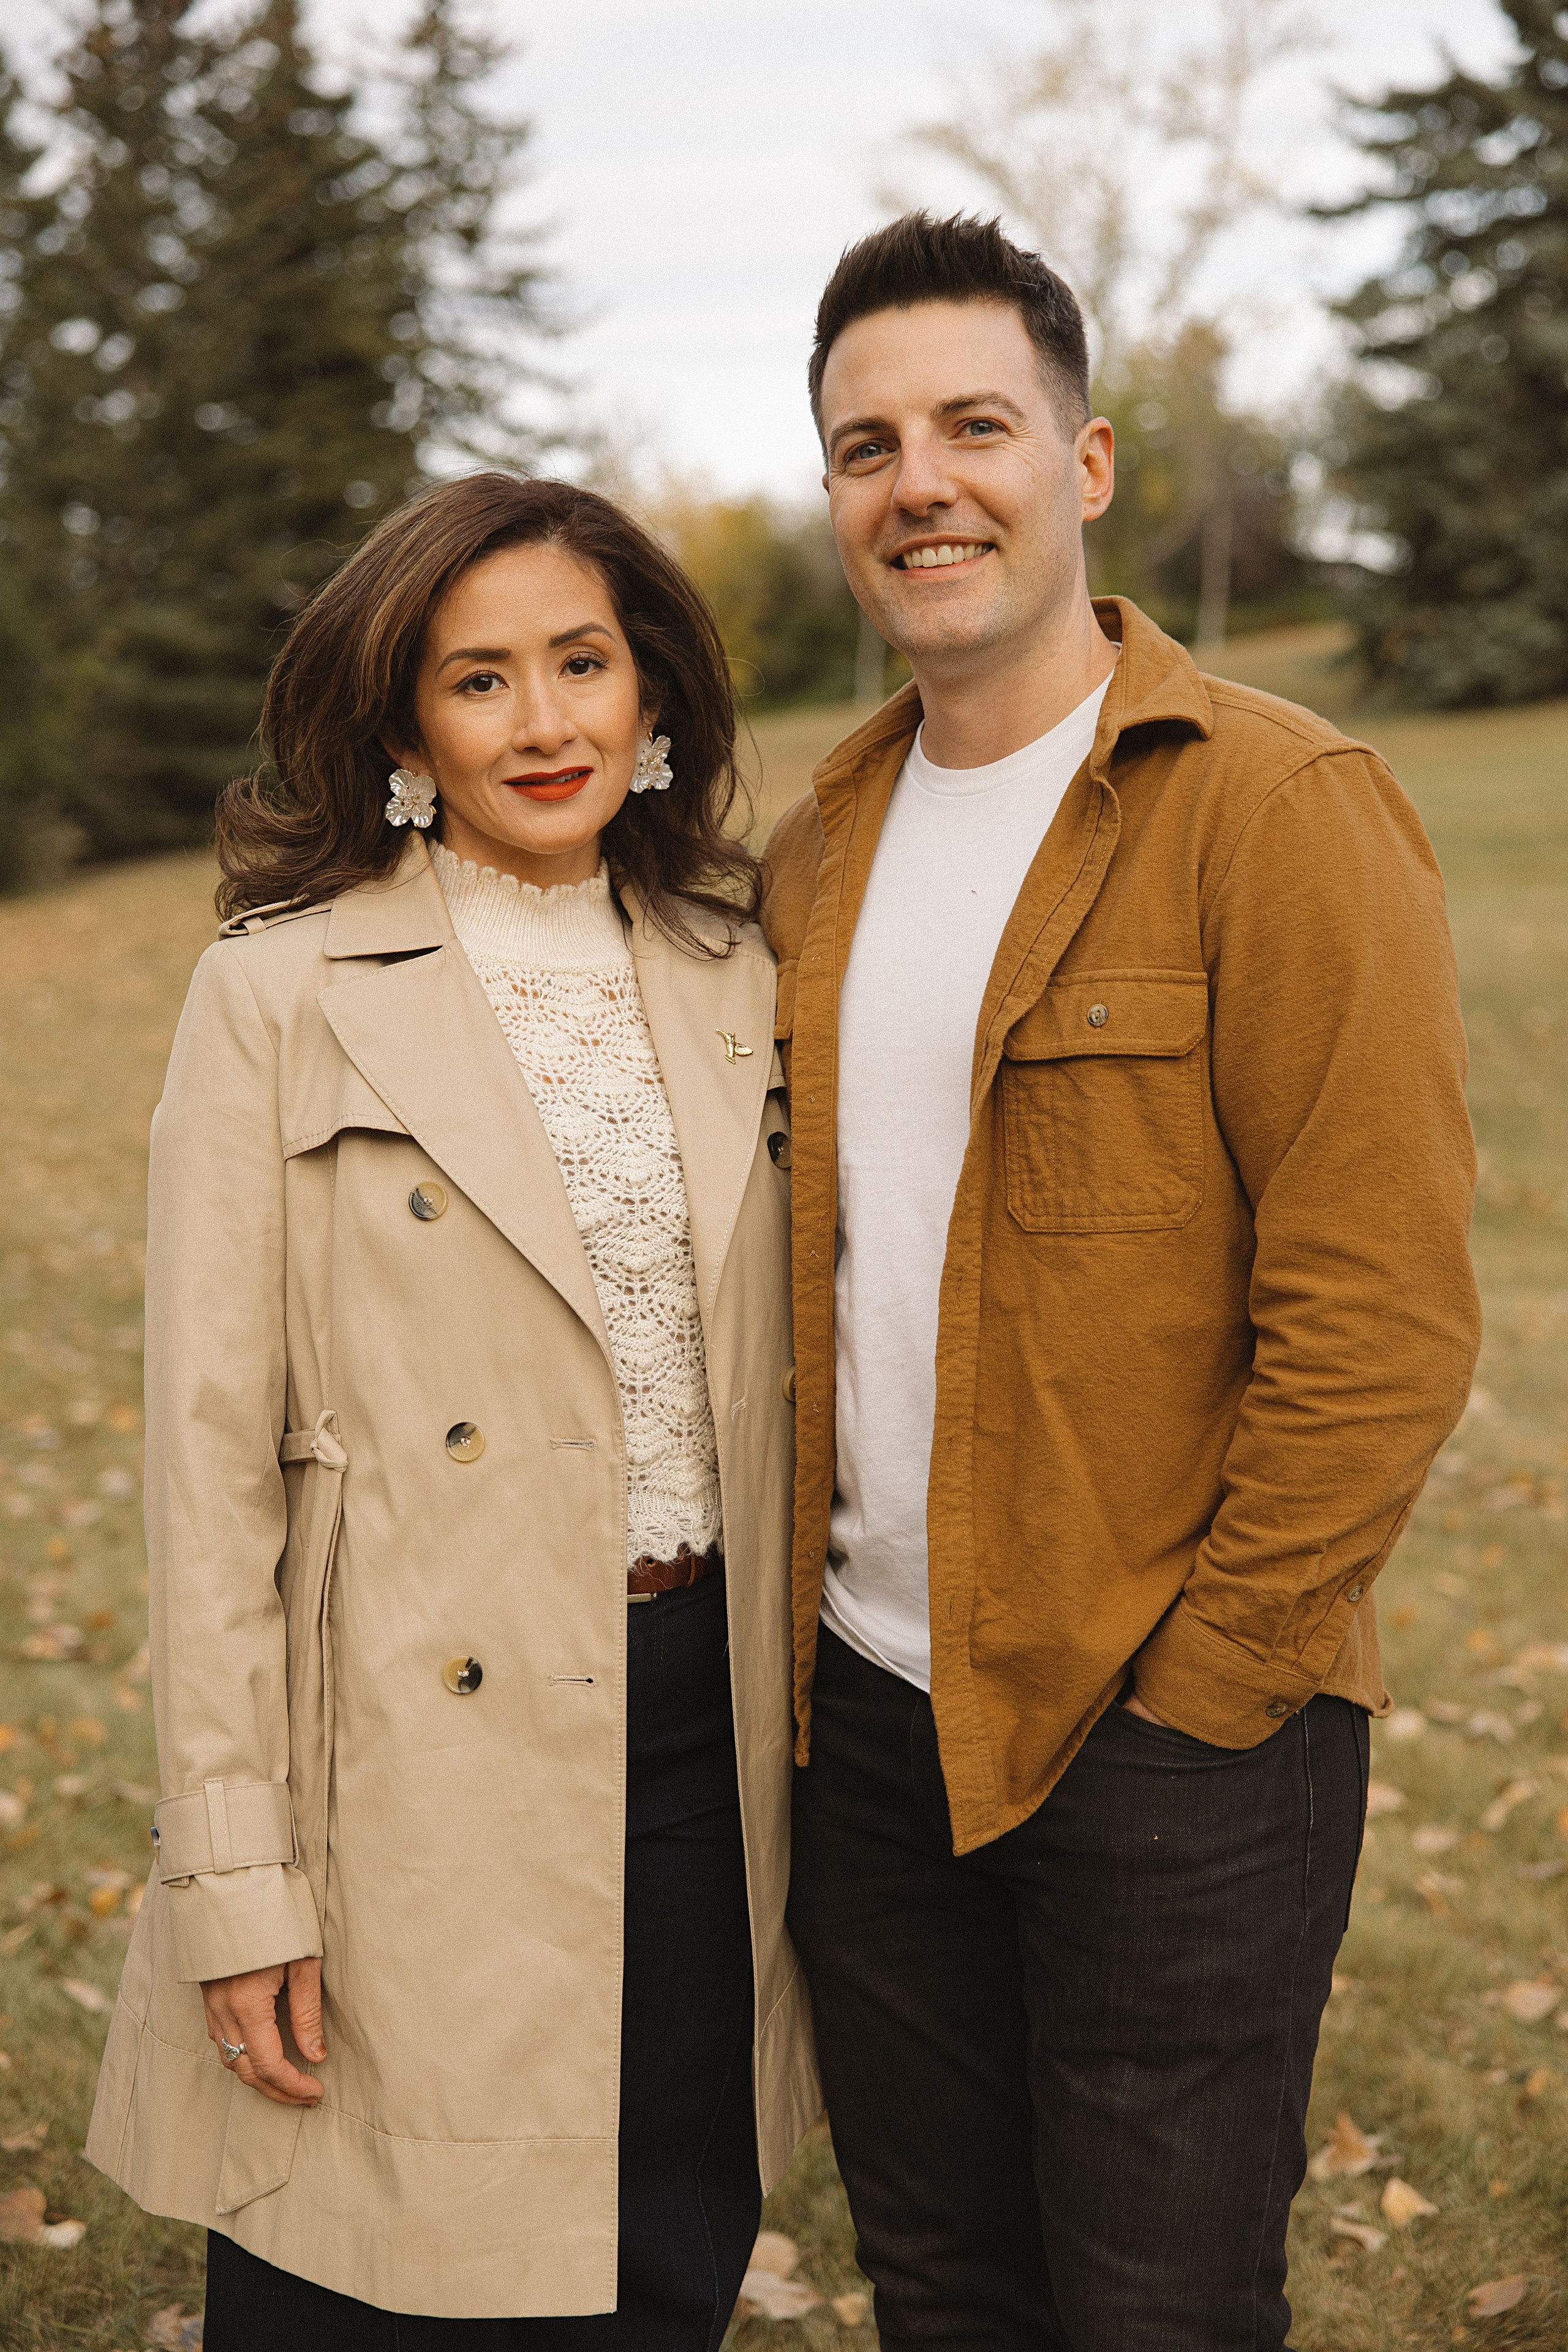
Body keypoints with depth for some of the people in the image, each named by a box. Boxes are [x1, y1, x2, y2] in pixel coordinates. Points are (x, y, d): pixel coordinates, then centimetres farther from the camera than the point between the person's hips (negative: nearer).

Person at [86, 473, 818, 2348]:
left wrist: (800, 1746, 11)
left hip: (699, 1746, 4)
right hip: (421, 1764, -4)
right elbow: (214, 1454, -8)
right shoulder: (282, 999, -7)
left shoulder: (731, 981, 7)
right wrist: (236, 1876, -10)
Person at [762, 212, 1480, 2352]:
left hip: (1173, 1745, -6)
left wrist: (1190, 1697, -14)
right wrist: (793, 1627, 8)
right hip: (864, 1718, 6)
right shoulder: (819, 848, 9)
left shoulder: (1280, 810, -12)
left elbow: (1380, 1319, -16)